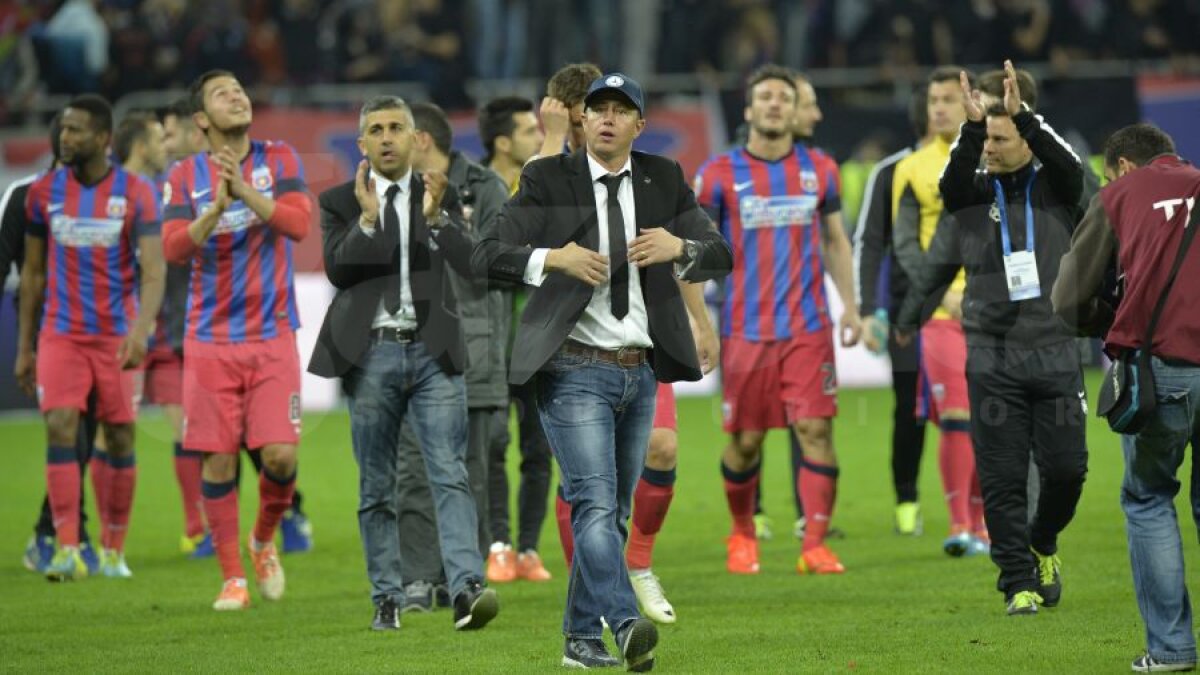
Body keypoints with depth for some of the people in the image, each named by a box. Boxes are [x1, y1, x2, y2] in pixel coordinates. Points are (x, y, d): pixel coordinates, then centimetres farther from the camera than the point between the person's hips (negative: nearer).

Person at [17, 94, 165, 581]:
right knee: (60, 427, -15)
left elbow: (153, 270, -13)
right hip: (61, 334, 1)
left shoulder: (135, 194, -5)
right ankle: (67, 549, -19)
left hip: (116, 335, -1)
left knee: (120, 439, 5)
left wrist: (141, 330, -30)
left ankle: (113, 548, 19)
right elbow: (33, 272, 11)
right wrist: (23, 348, 11)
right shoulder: (44, 192, 3)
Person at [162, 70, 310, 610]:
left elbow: (299, 223, -11)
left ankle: (263, 541, 19)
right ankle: (232, 578, 9)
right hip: (210, 338, 0)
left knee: (280, 454, -9)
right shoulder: (185, 176, 3)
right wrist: (216, 206, -24)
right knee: (218, 459, -2)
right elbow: (173, 248, -9)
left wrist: (244, 190, -23)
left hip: (272, 336, 0)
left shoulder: (278, 159, 4)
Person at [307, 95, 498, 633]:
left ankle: (467, 590, -23)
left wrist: (436, 216, -18)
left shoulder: (440, 195, 10)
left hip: (433, 351, 0)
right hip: (371, 352, 0)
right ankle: (386, 599, 11)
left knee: (450, 475, -12)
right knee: (376, 487, 5)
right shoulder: (340, 201, 7)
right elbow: (336, 267, -6)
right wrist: (368, 219, -20)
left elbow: (469, 262, -3)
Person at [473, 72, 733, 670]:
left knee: (616, 511, 10)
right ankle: (626, 626, -31)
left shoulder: (664, 180, 9)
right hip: (576, 370, -5)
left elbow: (720, 258, 5)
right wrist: (553, 258, -25)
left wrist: (680, 248, -17)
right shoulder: (548, 180, -1)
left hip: (641, 372, 5)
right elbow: (487, 255, -7)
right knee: (595, 503, -18)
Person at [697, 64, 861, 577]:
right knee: (745, 440, 4)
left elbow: (835, 241, 18)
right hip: (745, 330, -1)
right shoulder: (720, 174, 0)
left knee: (816, 430, -9)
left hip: (809, 328, 1)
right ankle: (742, 534, 27)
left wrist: (850, 305, 9)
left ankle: (815, 545, -6)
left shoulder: (819, 170, 8)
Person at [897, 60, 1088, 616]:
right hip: (991, 360, 0)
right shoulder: (973, 197, 6)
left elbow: (1069, 166, -19)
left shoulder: (1055, 189, 4)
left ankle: (1043, 545, 26)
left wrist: (1024, 116, -29)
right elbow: (938, 267, -6)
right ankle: (1019, 582, 4)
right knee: (1001, 480, -3)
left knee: (1066, 469, -2)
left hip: (1056, 356, 0)